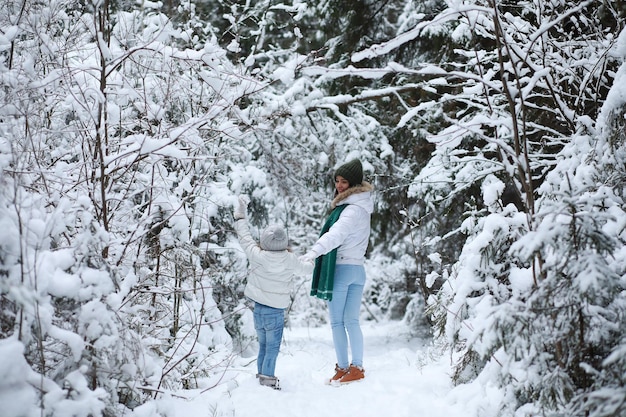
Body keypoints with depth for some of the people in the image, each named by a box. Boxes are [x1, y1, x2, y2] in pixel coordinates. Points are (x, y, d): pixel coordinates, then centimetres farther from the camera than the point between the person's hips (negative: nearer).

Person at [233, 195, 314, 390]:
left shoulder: (256, 255, -13)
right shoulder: (290, 260, -14)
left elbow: (244, 236, 1)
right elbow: (304, 268, 8)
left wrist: (240, 212, 14)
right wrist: (316, 263, 32)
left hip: (258, 308, 3)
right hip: (276, 311, -3)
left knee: (263, 344, 17)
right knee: (273, 347, 2)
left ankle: (261, 374, 23)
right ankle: (267, 378, -2)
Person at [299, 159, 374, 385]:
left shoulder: (353, 209, -17)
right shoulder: (362, 207, 14)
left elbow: (337, 233, -34)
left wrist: (315, 251, -48)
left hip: (340, 267, -9)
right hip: (358, 268, 9)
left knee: (337, 322, -1)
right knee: (352, 321, 10)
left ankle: (343, 368, 2)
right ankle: (357, 367, 11)